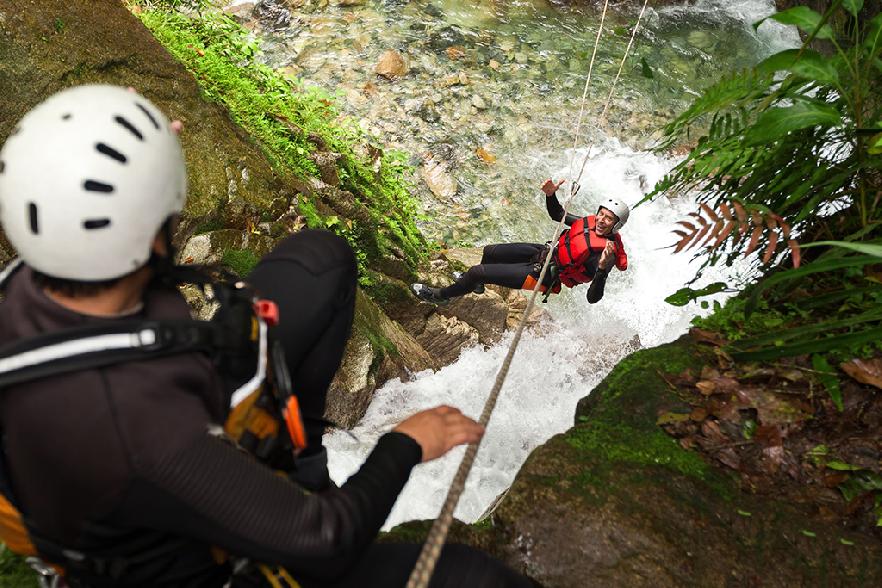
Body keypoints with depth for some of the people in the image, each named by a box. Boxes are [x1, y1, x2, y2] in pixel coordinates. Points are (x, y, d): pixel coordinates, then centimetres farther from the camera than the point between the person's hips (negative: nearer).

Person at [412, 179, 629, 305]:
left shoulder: (606, 253, -27)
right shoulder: (591, 222, -6)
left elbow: (593, 298, -35)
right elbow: (557, 214, 11)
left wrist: (602, 268, -51)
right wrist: (550, 195, -8)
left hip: (544, 275, -7)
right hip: (545, 251, 8)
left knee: (477, 272, -7)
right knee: (489, 252, 22)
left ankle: (441, 295, 20)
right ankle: (476, 284, 55)